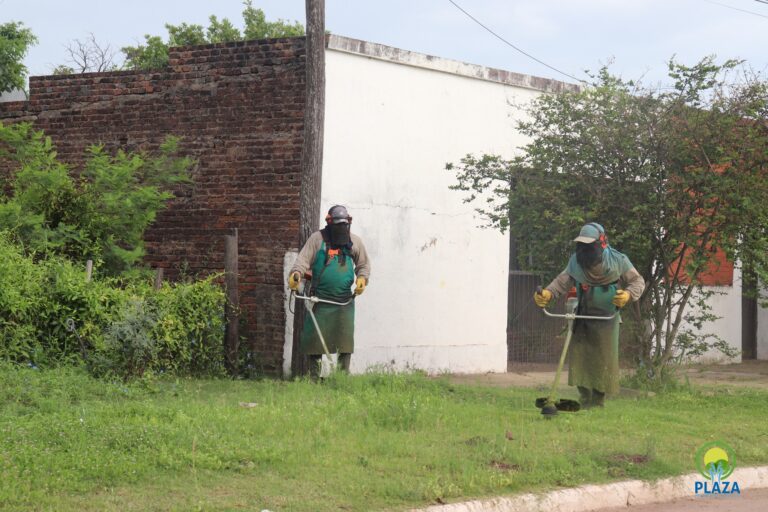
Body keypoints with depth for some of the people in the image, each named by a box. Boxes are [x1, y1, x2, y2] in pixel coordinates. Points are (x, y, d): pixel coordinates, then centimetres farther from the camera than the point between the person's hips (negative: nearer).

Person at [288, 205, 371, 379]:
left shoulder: (354, 241, 9)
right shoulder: (317, 238, 0)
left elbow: (364, 264, 20)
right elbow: (304, 259, -8)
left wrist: (362, 278, 1)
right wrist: (296, 273, -27)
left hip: (344, 301, 2)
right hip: (320, 299, -2)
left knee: (345, 338, -2)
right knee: (315, 337, 0)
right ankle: (314, 376, 9)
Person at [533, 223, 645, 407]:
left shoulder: (618, 261, -9)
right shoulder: (576, 261, -2)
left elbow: (638, 281, 0)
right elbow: (563, 280, -10)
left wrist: (628, 294, -22)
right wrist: (548, 293, -29)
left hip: (606, 319, -3)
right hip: (582, 318, 3)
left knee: (603, 361, -1)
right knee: (579, 357, 1)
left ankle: (598, 403, 9)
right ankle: (585, 402, 11)